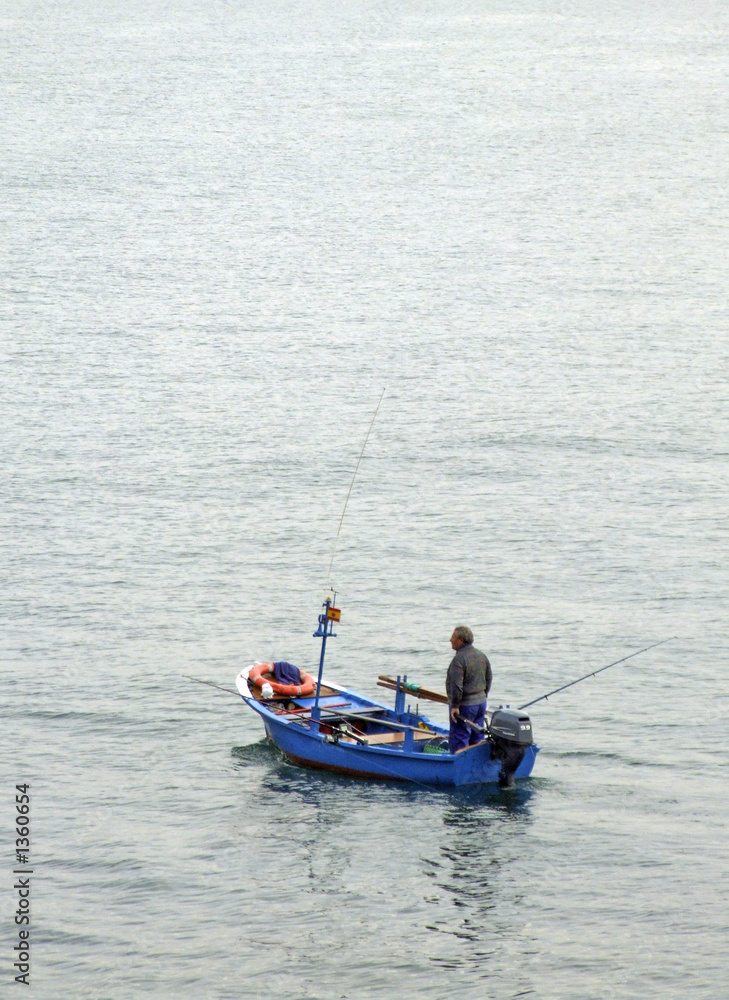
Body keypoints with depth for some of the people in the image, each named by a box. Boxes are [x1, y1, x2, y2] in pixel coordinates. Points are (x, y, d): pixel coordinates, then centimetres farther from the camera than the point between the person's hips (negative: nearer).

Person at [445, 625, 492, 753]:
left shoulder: (459, 659, -19)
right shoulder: (481, 655, 8)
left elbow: (456, 685, -24)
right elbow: (488, 680, 16)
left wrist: (455, 706, -17)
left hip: (464, 705, -8)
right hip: (481, 703, 8)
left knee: (458, 742, -4)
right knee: (476, 740, 15)